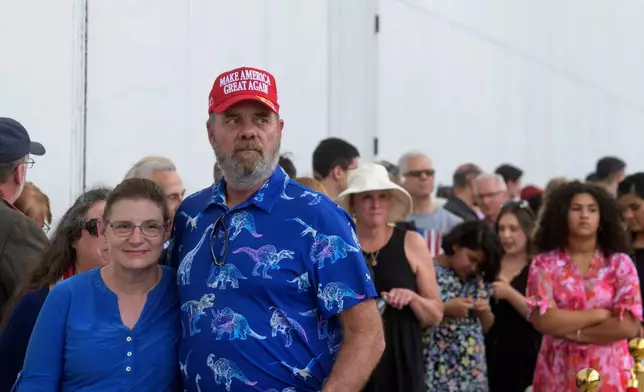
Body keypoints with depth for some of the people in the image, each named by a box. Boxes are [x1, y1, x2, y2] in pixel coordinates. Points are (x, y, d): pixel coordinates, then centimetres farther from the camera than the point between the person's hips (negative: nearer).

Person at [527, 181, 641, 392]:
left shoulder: (620, 263, -1)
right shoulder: (544, 264, -1)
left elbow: (629, 326, -10)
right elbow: (542, 320, -13)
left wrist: (572, 332, -11)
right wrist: (600, 314, -11)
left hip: (608, 374, 0)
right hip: (558, 375, 0)